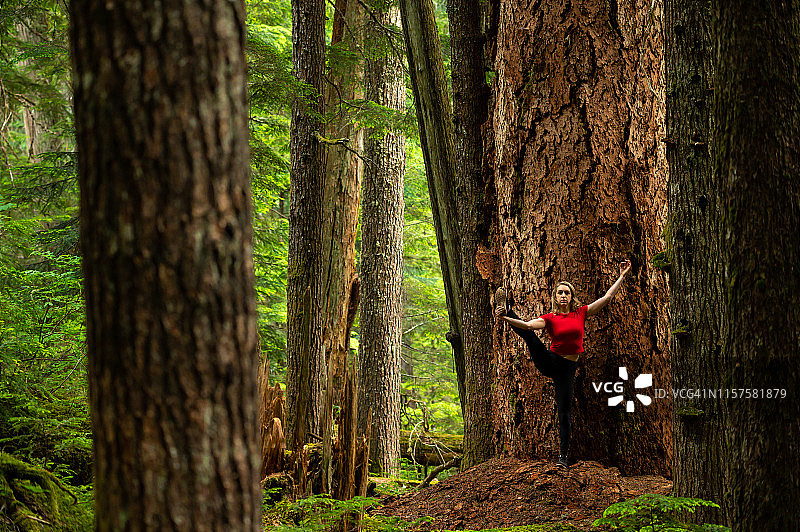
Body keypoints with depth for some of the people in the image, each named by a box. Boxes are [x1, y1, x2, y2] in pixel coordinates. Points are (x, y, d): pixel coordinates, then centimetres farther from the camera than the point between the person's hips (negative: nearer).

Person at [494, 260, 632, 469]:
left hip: (568, 368, 1)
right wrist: (505, 318, -34)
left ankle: (563, 455, 7)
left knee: (564, 412, 0)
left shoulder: (580, 313, 7)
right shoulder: (550, 318, 1)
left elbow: (606, 298, 8)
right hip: (549, 362, -1)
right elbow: (527, 325, -17)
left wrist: (622, 277, 6)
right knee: (529, 336, -28)